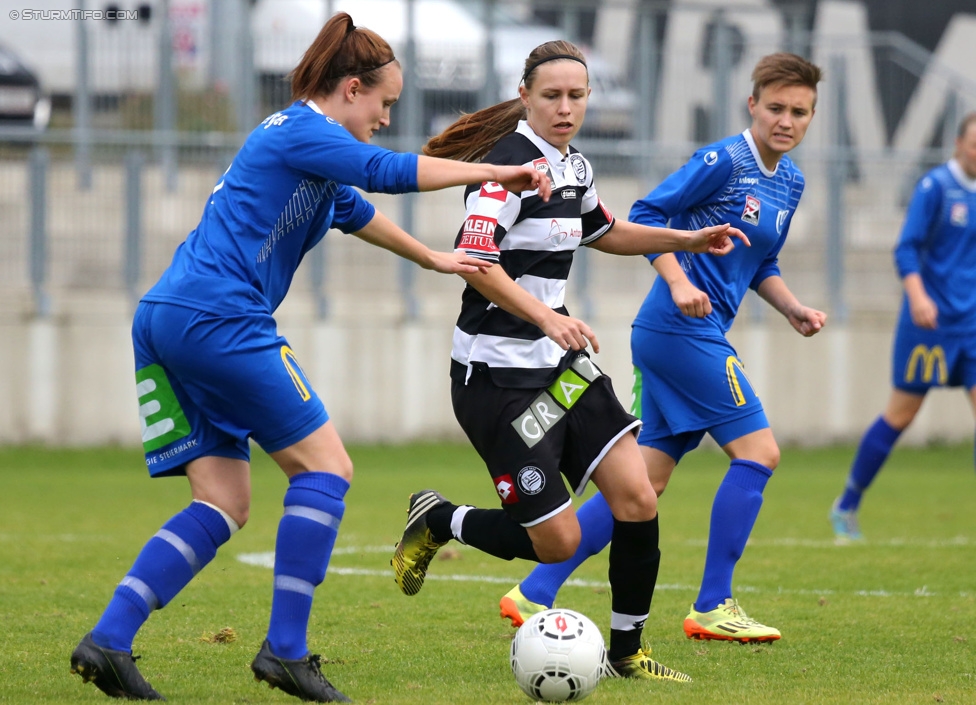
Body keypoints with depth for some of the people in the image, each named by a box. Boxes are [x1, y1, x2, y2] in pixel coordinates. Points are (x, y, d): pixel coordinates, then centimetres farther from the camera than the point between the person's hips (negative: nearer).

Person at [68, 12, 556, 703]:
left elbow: (356, 212, 40)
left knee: (225, 502, 7)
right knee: (325, 467, -3)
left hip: (166, 319, 10)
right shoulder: (302, 131, -6)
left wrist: (434, 259, 48)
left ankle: (108, 641, -4)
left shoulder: (300, 140, 26)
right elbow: (387, 172, -18)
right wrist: (498, 173, -10)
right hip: (219, 319, -10)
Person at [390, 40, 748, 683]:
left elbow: (601, 232, 31)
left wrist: (689, 240, 24)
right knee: (556, 542, -6)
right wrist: (546, 317, -37)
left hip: (561, 365, 8)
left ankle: (626, 651, 10)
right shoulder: (511, 165, -17)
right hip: (497, 377, -8)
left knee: (638, 500, -5)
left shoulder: (573, 167, 11)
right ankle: (436, 521, 20)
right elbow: (475, 260, -27)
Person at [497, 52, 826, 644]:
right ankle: (713, 608, -3)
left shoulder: (790, 182, 16)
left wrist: (793, 309, 10)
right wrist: (679, 283, -21)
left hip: (685, 336, 9)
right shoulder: (724, 162, -12)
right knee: (758, 451, -9)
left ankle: (534, 595, 8)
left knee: (646, 480, 7)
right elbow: (647, 215, -11)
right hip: (684, 330, -9)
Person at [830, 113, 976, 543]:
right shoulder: (936, 187, -9)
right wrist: (917, 295, -28)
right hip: (930, 320, -5)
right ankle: (847, 507, 17)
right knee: (900, 415, 1)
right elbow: (906, 249, -13)